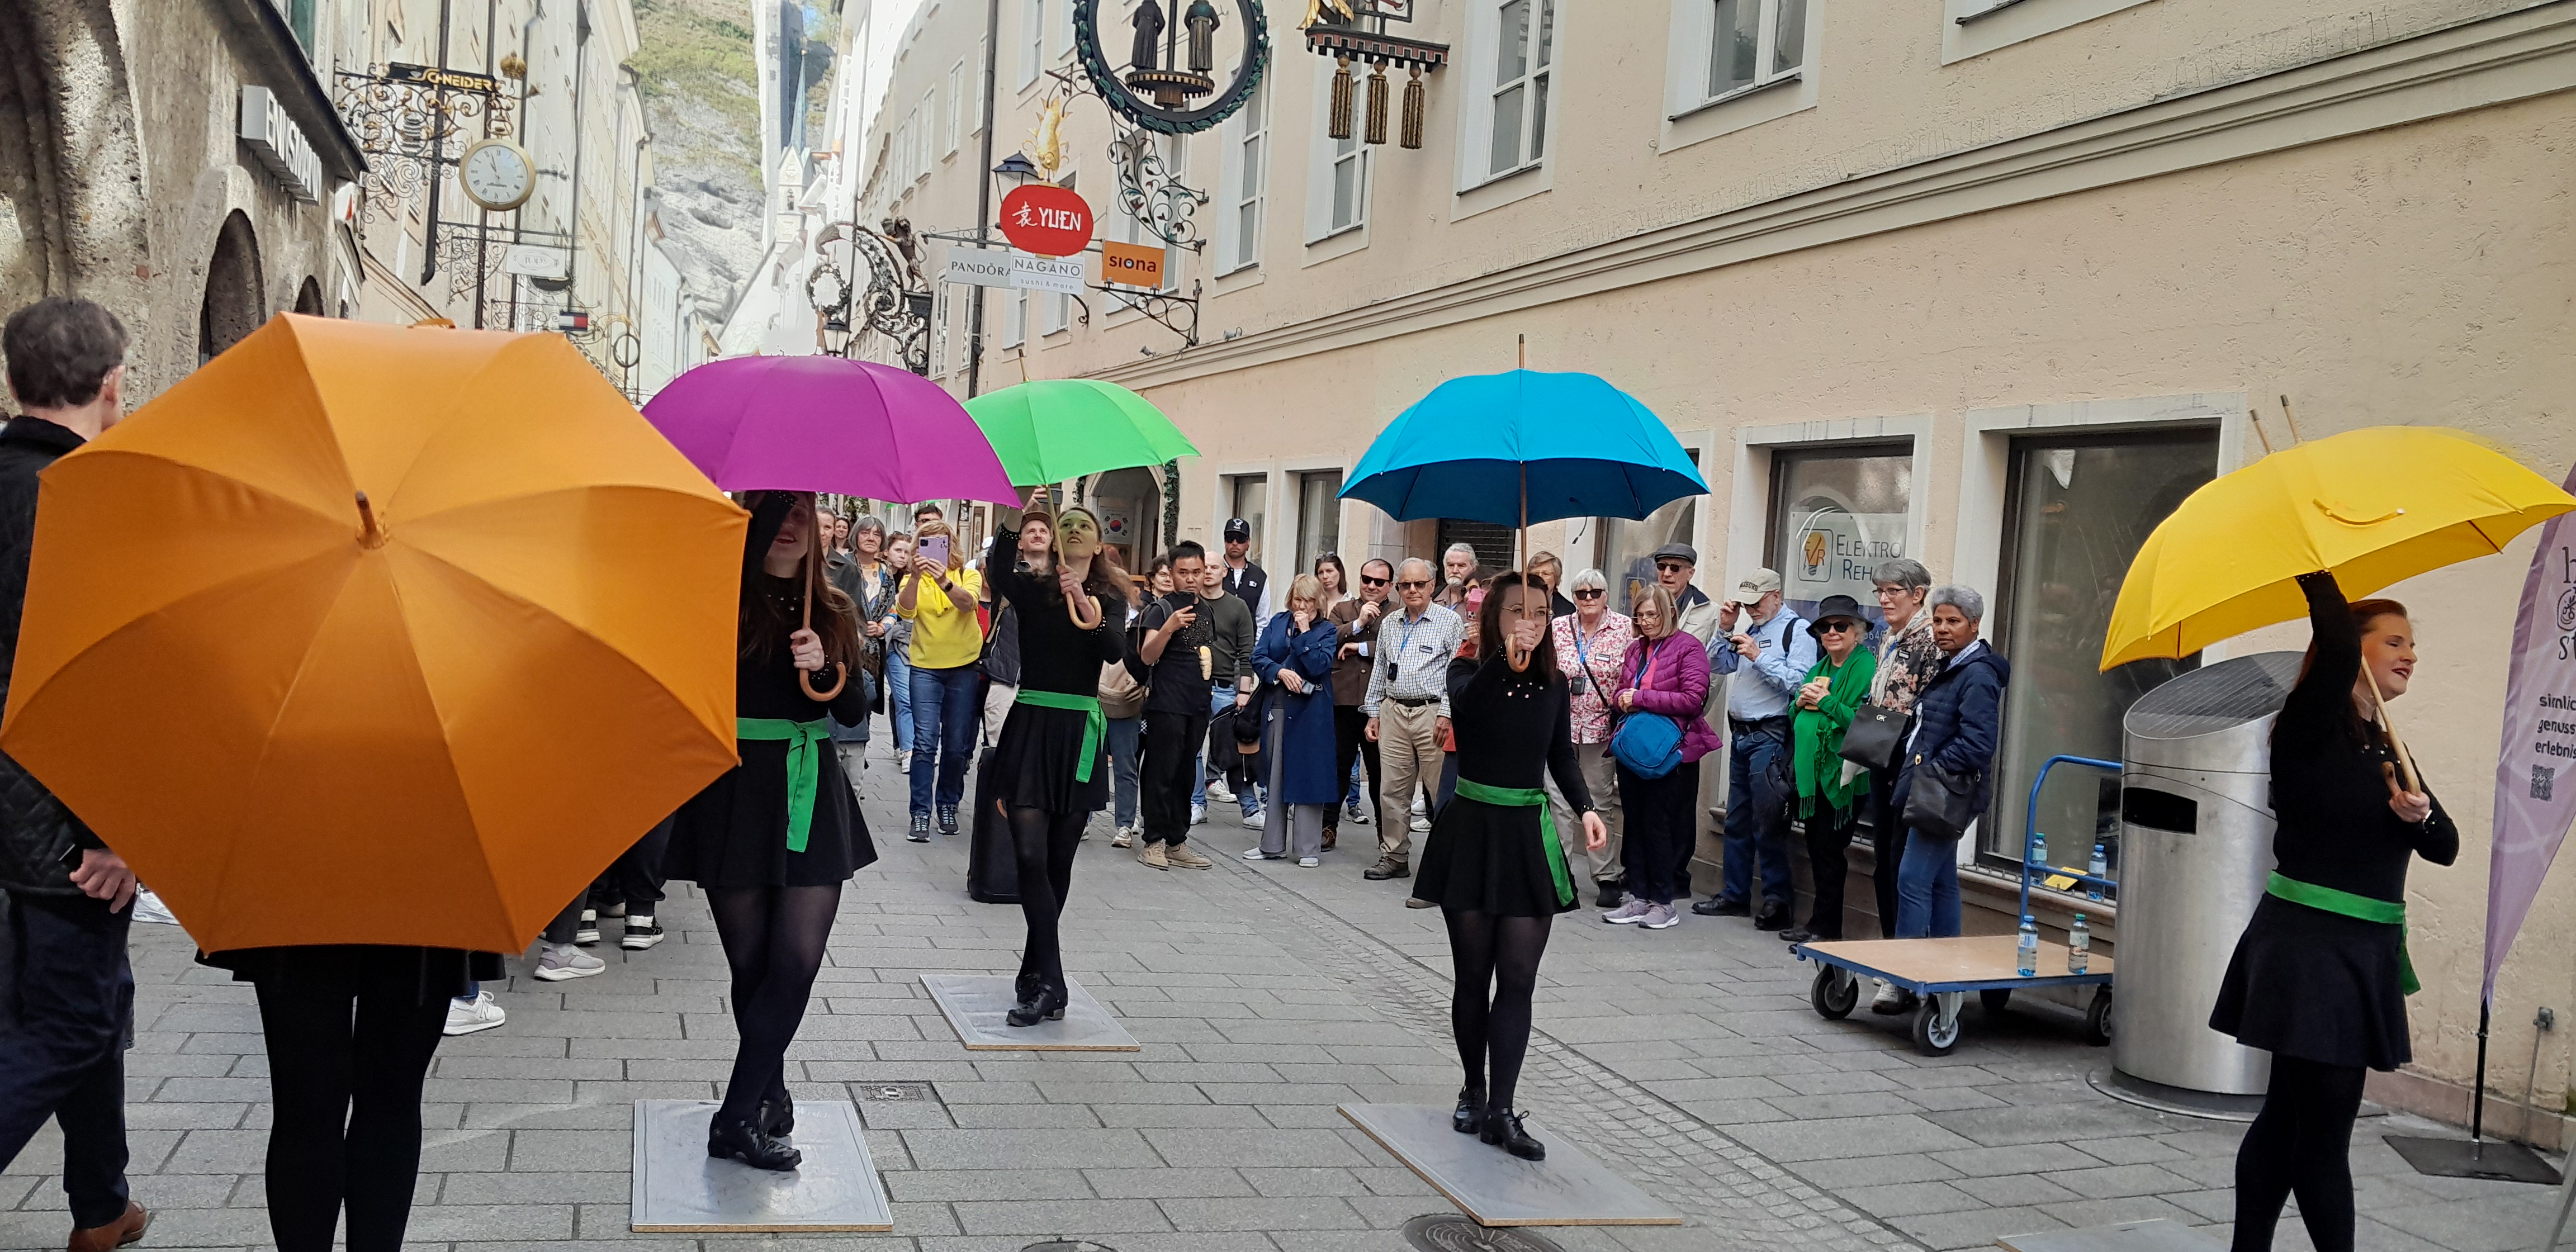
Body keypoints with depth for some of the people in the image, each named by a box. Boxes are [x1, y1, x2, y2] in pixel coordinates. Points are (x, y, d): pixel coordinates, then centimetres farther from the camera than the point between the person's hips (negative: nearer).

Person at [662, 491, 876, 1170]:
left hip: (811, 797, 3)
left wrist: (826, 667, -16)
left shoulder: (832, 612, 8)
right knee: (752, 961, 4)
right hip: (735, 795, -2)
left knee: (798, 961, -6)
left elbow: (856, 712, 3)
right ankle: (767, 1098, 19)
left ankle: (741, 1115, 1)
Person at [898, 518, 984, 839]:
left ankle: (948, 806, 23)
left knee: (956, 745, 6)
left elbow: (968, 603, -21)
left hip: (963, 667, 0)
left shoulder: (968, 575, 1)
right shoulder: (913, 580, 3)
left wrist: (944, 582, -40)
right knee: (925, 742, -10)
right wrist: (915, 577, -33)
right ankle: (920, 815, -9)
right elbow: (905, 612, -17)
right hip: (925, 667, 0)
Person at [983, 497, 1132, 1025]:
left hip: (1080, 734, 2)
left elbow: (1116, 652, -14)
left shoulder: (1109, 599, 5)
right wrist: (1018, 521, -36)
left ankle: (1036, 973, 22)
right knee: (1030, 855, -11)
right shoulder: (1031, 587, 1)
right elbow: (998, 571, -22)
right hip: (1031, 727, -2)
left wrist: (1092, 617, -32)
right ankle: (1049, 985, -12)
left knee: (1059, 861, 8)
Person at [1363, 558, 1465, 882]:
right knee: (1392, 791, 7)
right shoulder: (1389, 625, 17)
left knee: (1442, 790, -5)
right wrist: (1373, 713, 16)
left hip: (1433, 713, -5)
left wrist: (1447, 713, -12)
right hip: (1393, 713, 5)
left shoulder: (1450, 621, 0)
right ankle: (1394, 858, 16)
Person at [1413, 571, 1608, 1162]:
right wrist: (1507, 660, -44)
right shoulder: (1470, 678, -8)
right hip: (1472, 831, -3)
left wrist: (1586, 807, 1)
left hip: (1529, 836, 3)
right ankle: (1474, 1092, 26)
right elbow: (1467, 709, -32)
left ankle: (1500, 1112, -1)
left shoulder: (1553, 683, 5)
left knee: (1518, 980, -3)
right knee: (1473, 977, 8)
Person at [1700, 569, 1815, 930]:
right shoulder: (1750, 629, 16)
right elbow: (1718, 665, 18)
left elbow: (1797, 682, -18)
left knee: (1767, 823, -6)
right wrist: (1725, 629, 6)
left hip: (1770, 738, -8)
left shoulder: (1797, 630, -7)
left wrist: (1758, 657, -18)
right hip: (1741, 735, 8)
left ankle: (1777, 900, 1)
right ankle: (1735, 895, 22)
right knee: (1737, 819, 14)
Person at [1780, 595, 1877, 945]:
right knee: (1817, 848, 12)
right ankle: (1821, 922, 20)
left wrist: (1825, 702, -16)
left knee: (1830, 850, -4)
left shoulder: (1866, 667, -9)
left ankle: (1826, 926, 4)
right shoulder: (1820, 668, 18)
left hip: (1842, 775, -8)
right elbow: (1796, 719, 21)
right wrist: (1801, 701, 0)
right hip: (1813, 774, 8)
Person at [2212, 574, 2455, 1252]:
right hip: (2310, 945, -8)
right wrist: (2317, 576, -18)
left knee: (2290, 1115, 13)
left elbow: (2445, 847, 8)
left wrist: (2420, 815, -13)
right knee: (2325, 1126, -5)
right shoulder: (2311, 727, -8)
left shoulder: (2386, 750, 15)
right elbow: (2337, 651, -27)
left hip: (2366, 952, 8)